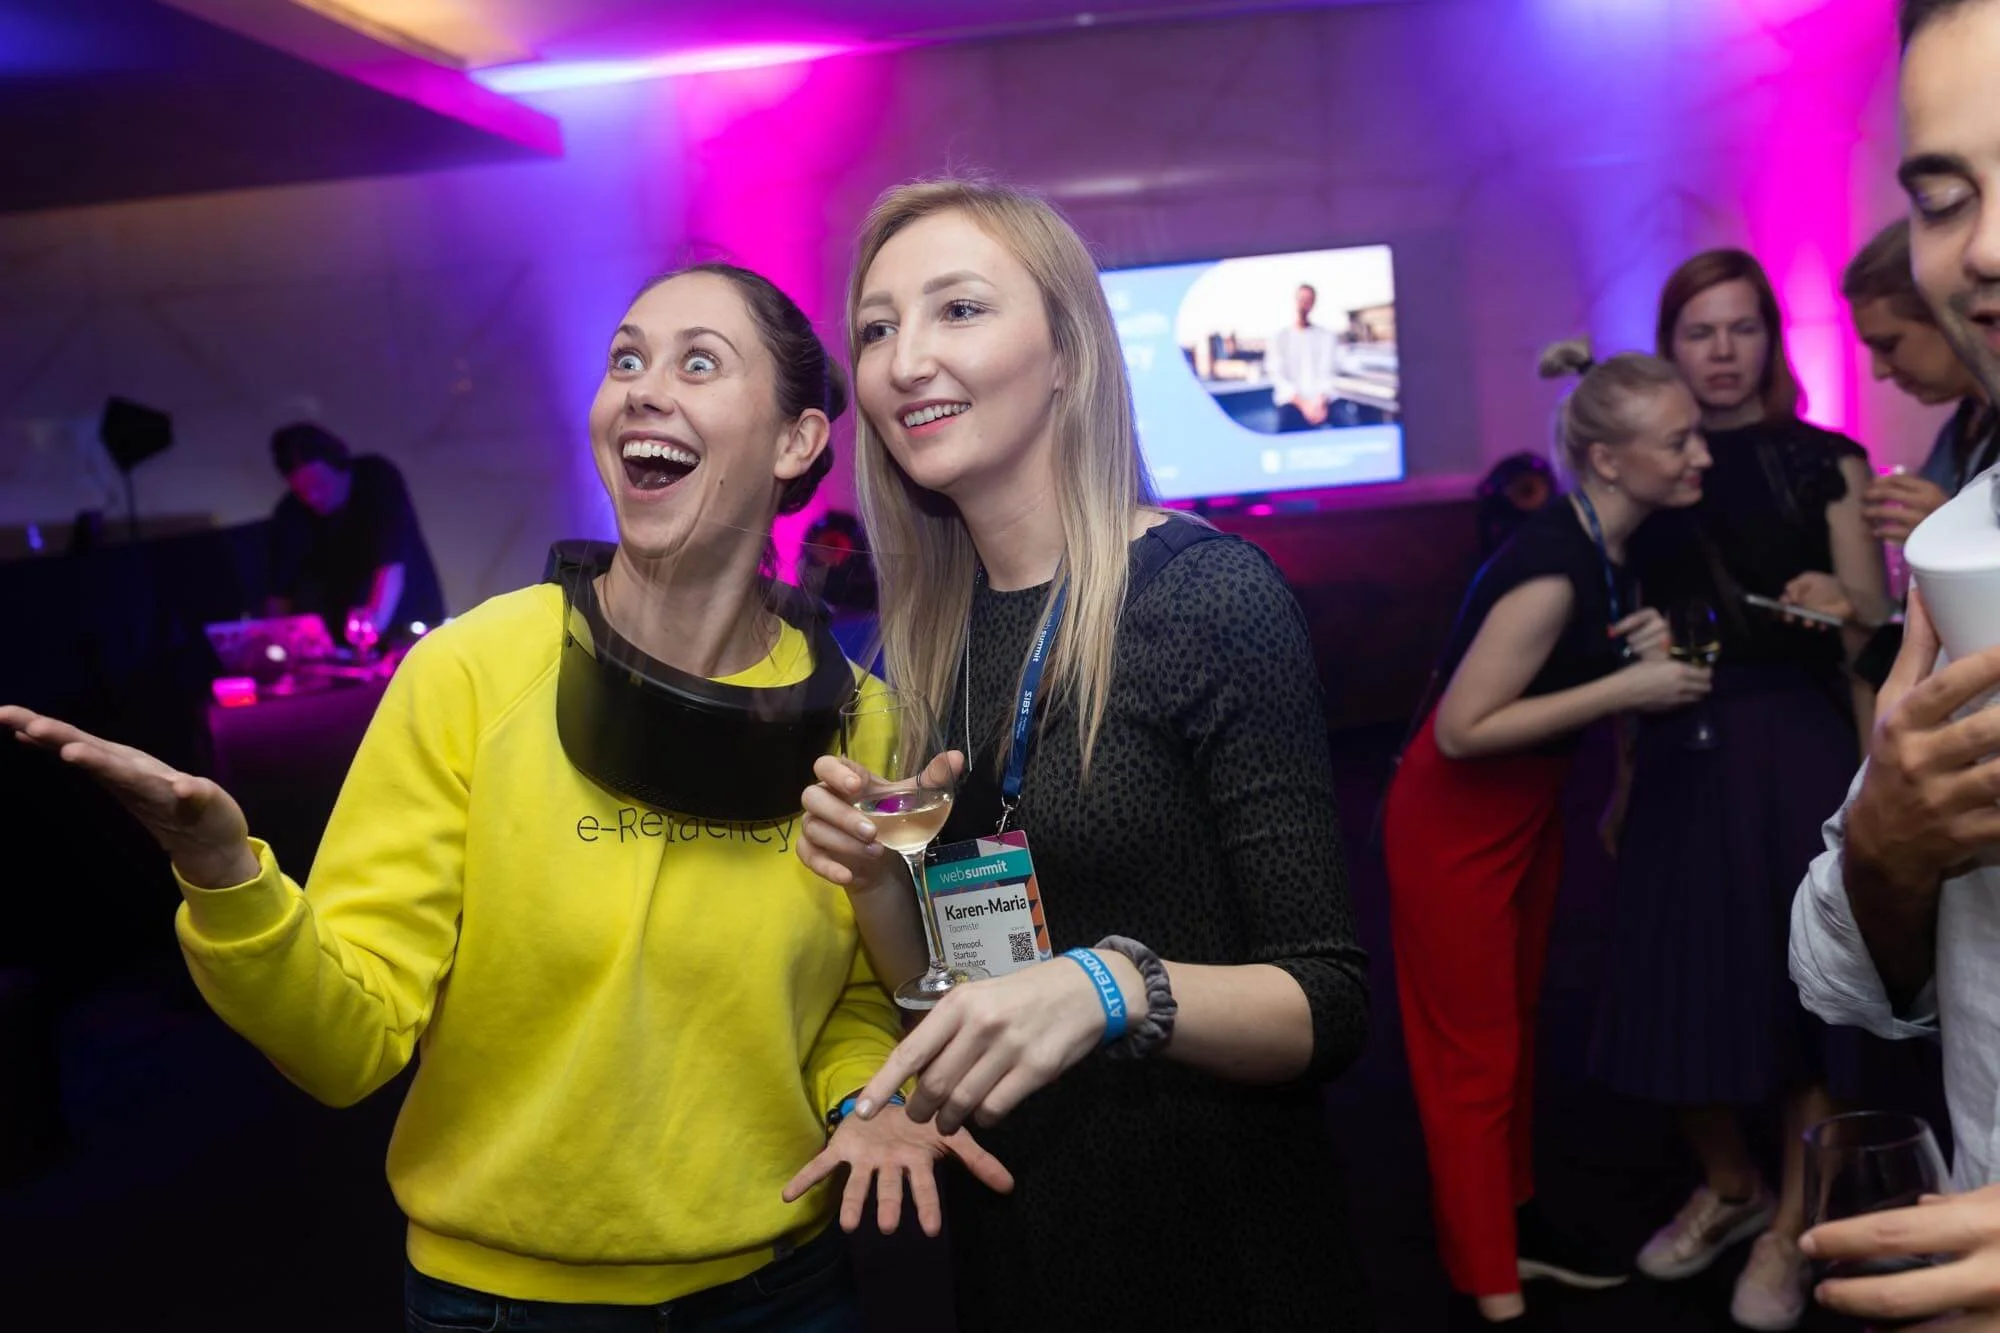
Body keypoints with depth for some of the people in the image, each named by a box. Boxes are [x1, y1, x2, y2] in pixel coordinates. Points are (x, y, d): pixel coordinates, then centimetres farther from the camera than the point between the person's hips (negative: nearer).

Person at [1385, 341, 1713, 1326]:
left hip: (1532, 808, 9)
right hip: (1456, 824, -9)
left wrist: (1644, 645, -11)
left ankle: (1515, 1223, 37)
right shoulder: (1550, 568, -29)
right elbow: (1462, 729, -30)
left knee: (1516, 1022, 20)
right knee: (1475, 1054, 3)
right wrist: (1626, 686, -27)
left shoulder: (1608, 547, -3)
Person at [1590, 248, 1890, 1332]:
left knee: (1803, 982, 3)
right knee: (1679, 983, 5)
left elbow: (1874, 624, -1)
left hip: (1797, 747, -2)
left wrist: (1838, 602, -22)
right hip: (1680, 753, 2)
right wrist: (1620, 776, -2)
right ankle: (1729, 1188, 32)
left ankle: (1791, 1224, 24)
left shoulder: (1825, 462, 2)